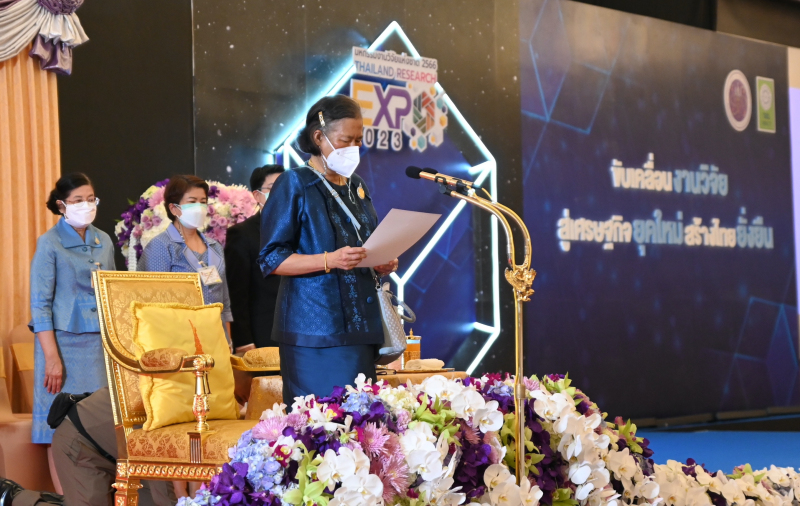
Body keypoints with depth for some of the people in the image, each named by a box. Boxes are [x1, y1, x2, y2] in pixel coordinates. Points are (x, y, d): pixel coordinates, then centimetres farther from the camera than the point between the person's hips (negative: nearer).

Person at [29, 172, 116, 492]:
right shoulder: (50, 244, -6)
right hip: (66, 343, -5)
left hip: (100, 344, 5)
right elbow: (40, 305, -9)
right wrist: (52, 358, -15)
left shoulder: (103, 242, 10)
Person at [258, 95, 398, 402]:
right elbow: (271, 259, -8)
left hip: (359, 329, 7)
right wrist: (330, 260, -21)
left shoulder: (356, 187, 18)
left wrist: (382, 264, 5)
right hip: (315, 329, -7)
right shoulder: (294, 185, -3)